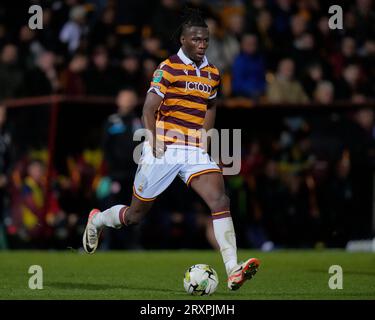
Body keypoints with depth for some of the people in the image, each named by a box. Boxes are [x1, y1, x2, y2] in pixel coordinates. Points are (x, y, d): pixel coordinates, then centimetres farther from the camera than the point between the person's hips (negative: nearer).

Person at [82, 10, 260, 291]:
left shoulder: (213, 73, 10)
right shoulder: (168, 68, -8)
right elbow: (149, 110, -9)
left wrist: (204, 139, 14)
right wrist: (155, 143, -19)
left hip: (195, 152, 4)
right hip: (163, 151, -4)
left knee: (220, 200, -18)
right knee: (136, 214, 8)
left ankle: (233, 270, -25)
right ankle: (97, 220, 41)